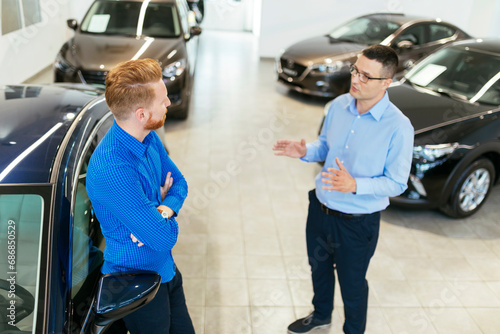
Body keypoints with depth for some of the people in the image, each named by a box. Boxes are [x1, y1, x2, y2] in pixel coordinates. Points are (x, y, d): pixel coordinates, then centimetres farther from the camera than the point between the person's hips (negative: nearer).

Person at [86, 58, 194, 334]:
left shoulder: (149, 138, -6)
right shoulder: (111, 170, -34)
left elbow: (179, 182, 6)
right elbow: (166, 238, -29)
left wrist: (162, 211, -16)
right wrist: (163, 210, -7)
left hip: (166, 268, 8)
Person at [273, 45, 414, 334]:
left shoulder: (399, 127, -23)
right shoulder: (339, 105, -6)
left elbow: (397, 183, -18)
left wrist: (355, 185, -34)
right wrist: (305, 151, -13)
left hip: (358, 222, -5)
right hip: (321, 208, 6)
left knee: (352, 284, 16)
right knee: (319, 268, 27)